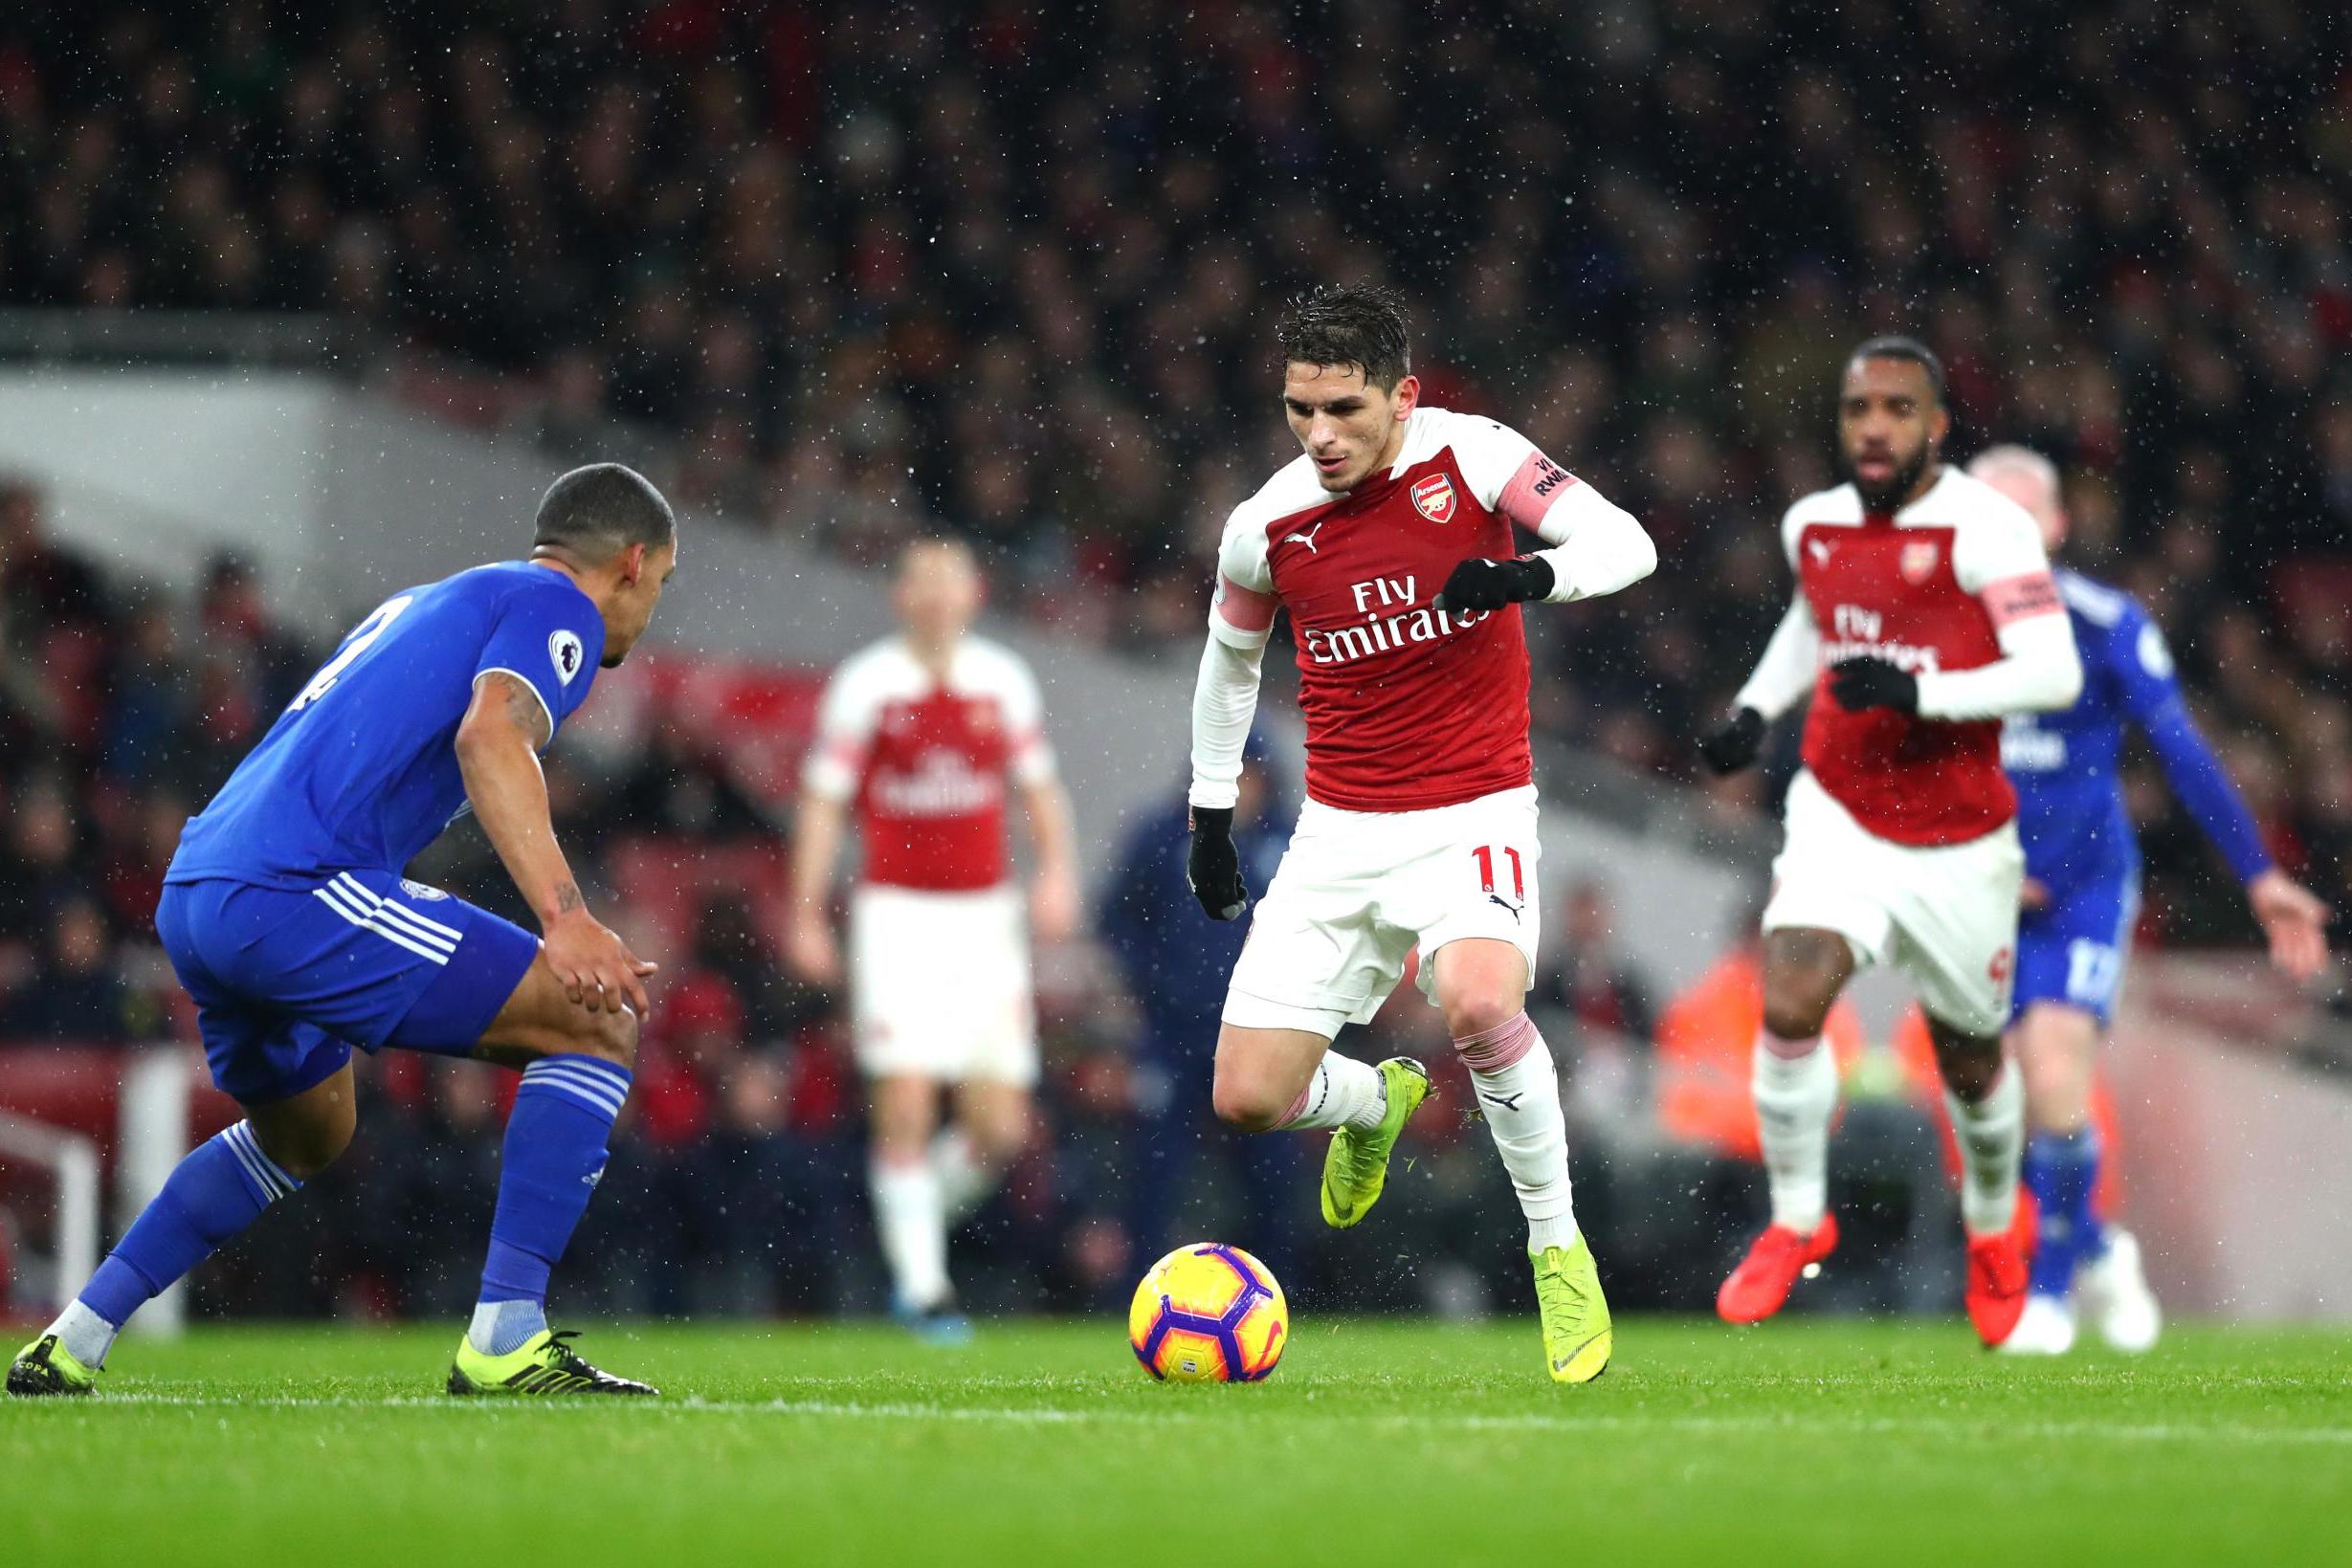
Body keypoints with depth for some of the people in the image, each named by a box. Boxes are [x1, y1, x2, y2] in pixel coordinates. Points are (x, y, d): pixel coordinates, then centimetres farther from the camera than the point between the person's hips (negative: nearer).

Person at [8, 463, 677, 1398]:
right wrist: (565, 918, -29)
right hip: (297, 891, -9)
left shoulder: (419, 606, 30)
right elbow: (488, 735, -17)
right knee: (600, 1028, -3)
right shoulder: (555, 605, 3)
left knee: (307, 1135, 33)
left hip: (191, 898, 9)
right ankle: (504, 1342, -10)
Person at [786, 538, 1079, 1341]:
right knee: (906, 1108, -12)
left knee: (999, 1129, -3)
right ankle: (920, 1283, -1)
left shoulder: (1003, 680, 6)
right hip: (897, 913, -3)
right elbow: (823, 802, 1)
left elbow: (1039, 786, 14)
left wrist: (1057, 868, -3)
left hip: (984, 914, 3)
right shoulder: (863, 683, -3)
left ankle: (925, 1211, 27)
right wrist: (805, 916, -3)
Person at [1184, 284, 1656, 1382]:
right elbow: (1229, 661, 18)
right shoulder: (1268, 527, -1)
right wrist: (1211, 815, 20)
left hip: (1473, 814, -4)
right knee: (1248, 1096, -3)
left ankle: (1558, 1247, -12)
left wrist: (1529, 574, -35)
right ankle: (1375, 1103, 35)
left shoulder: (1470, 456, -10)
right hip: (1340, 829, 4)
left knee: (1477, 1002, -34)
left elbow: (1625, 543, -16)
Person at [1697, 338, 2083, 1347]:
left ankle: (1994, 1225, 44)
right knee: (1789, 1006, -21)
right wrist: (1755, 710, 10)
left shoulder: (1982, 529, -17)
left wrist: (1918, 694, -33)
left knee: (1970, 1064, 14)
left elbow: (2055, 674, -24)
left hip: (1959, 847, -3)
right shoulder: (1814, 526, 1)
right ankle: (1798, 1220, -1)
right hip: (1841, 819, 3)